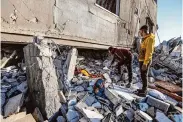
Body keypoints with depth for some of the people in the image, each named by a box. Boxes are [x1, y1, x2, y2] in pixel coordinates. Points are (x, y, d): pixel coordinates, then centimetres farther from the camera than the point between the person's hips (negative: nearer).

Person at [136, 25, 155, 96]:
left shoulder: (149, 39, -15)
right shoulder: (144, 39, 14)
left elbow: (149, 52, -21)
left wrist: (145, 63, -25)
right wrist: (142, 61, 16)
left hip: (145, 61, -9)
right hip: (141, 60, 9)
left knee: (144, 76, -2)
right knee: (143, 75, 15)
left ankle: (143, 92, 10)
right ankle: (144, 89, 28)